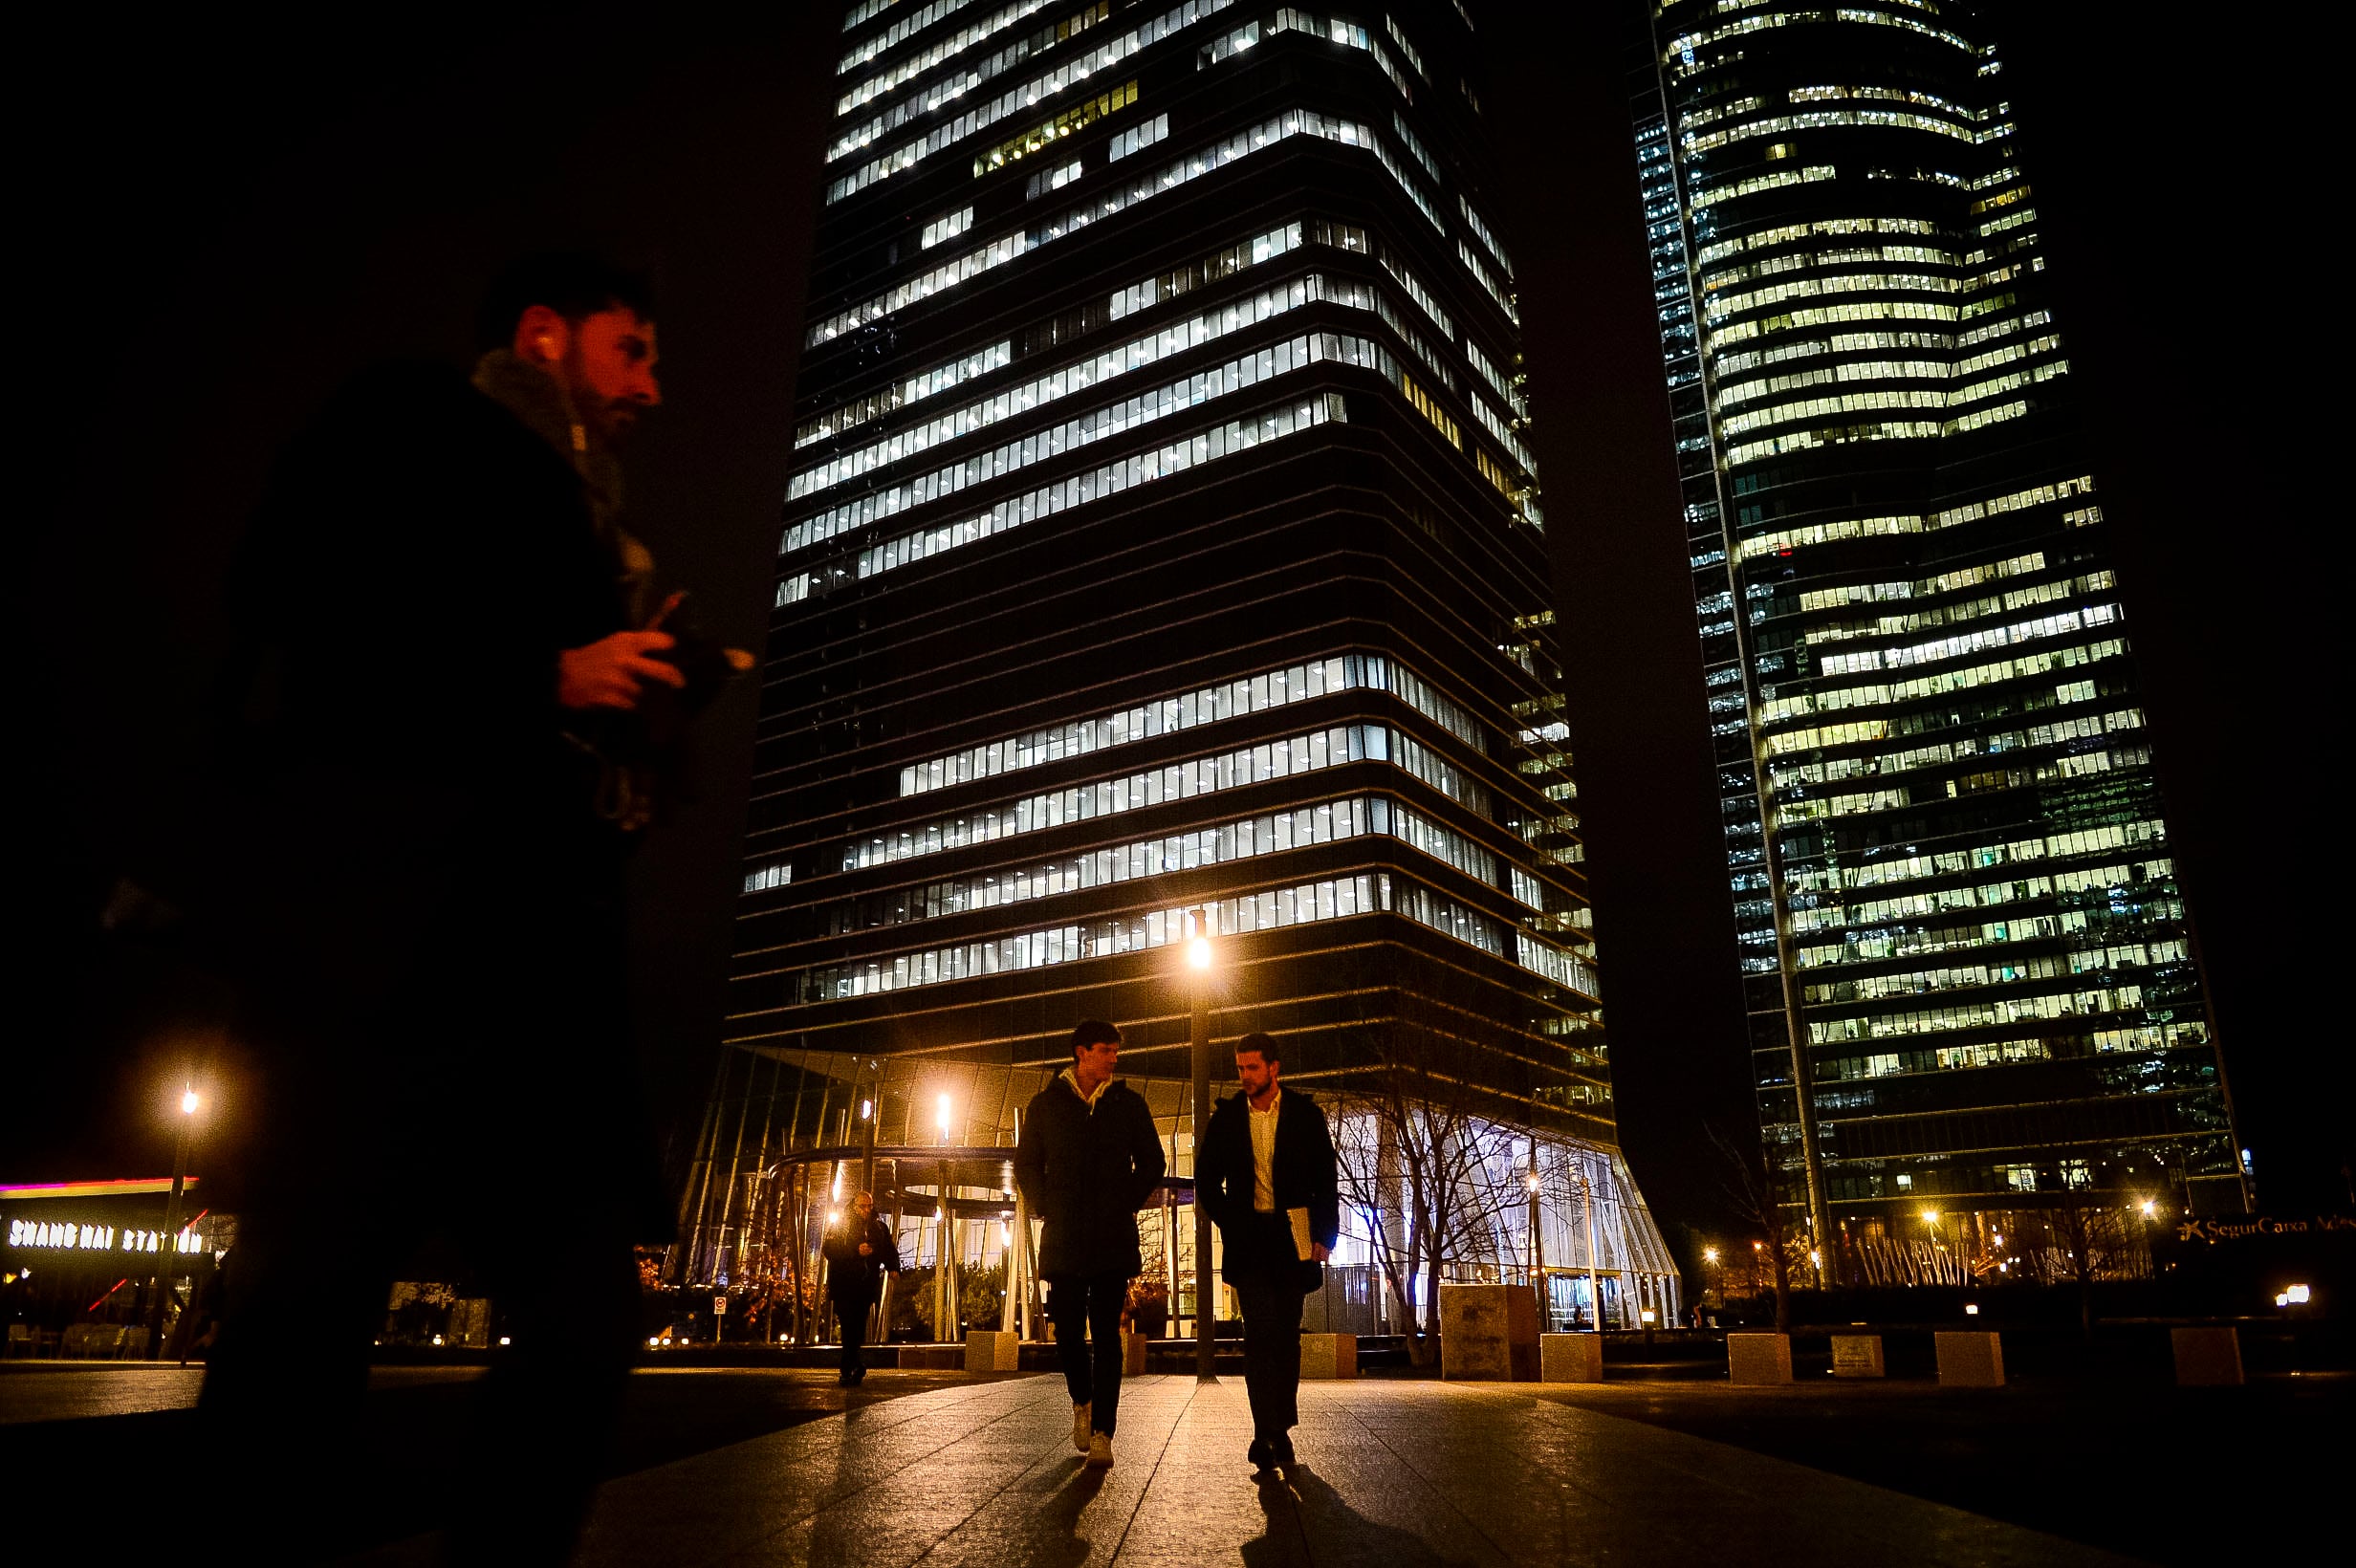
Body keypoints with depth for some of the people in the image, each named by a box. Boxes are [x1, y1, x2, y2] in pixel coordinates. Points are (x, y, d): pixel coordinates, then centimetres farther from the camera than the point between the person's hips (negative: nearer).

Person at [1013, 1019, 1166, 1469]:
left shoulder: (1128, 1103, 8)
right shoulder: (1046, 1104, 8)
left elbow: (1152, 1161, 14)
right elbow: (1026, 1163, 14)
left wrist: (1129, 1204, 2)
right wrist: (1044, 1208, 2)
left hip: (1113, 1237, -1)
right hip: (1063, 1237, 1)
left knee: (1106, 1335, -4)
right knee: (1067, 1330, 3)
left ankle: (1101, 1433, 0)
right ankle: (1083, 1402, 30)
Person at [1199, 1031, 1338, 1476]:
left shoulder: (1305, 1115, 1)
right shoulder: (1226, 1117, 3)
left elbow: (1326, 1182, 3)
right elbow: (1208, 1183, 11)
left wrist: (1324, 1236, -4)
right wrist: (1229, 1224, 1)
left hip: (1292, 1239, 1)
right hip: (1248, 1239, 0)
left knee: (1286, 1334, 6)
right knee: (1262, 1329, -12)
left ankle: (1277, 1431, 17)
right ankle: (1270, 1434, -11)